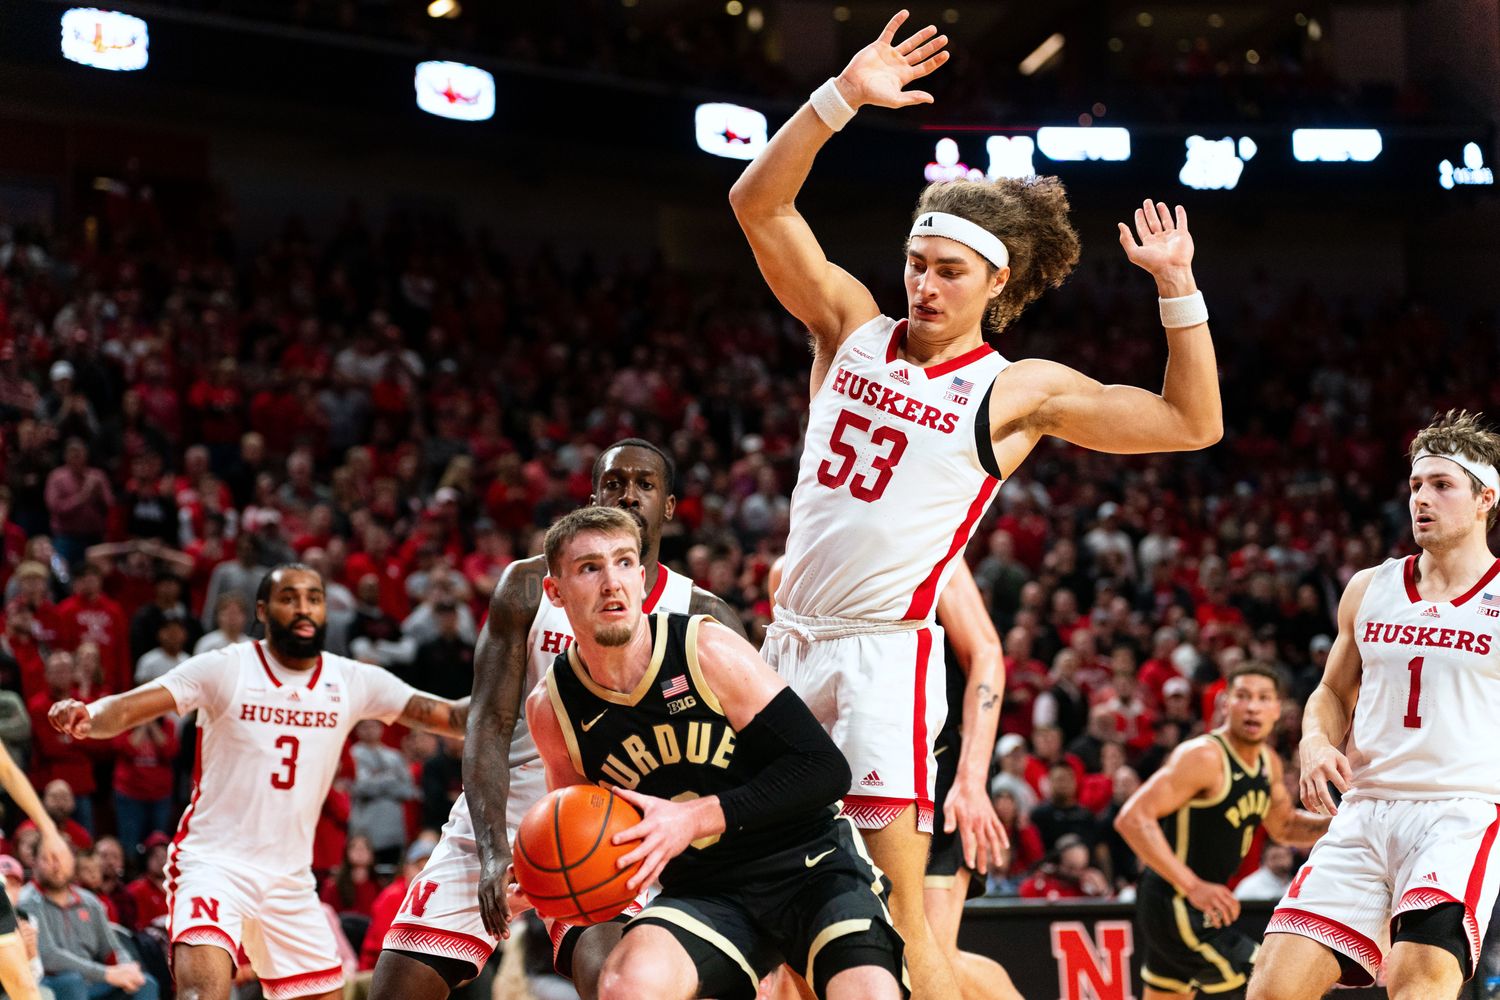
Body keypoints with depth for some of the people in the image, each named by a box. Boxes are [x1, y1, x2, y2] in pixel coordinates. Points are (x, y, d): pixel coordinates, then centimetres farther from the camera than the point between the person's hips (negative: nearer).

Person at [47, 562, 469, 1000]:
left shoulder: (352, 681, 1)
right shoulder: (224, 668, -9)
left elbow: (448, 716, 2)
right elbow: (127, 708, -19)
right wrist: (87, 717, -40)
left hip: (290, 878, 5)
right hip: (214, 861, -5)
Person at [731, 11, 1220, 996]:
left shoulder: (1018, 390, -1)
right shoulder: (852, 327, 8)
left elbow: (1194, 425, -1)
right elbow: (759, 202, 0)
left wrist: (1178, 289, -7)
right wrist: (842, 99, -10)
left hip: (887, 654, -5)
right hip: (792, 642, 5)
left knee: (903, 918, -13)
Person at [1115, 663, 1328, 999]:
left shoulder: (1268, 763, 8)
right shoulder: (1204, 757, -20)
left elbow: (1284, 826, 25)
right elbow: (1132, 818, -28)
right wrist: (1192, 885, -35)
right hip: (1176, 906, -10)